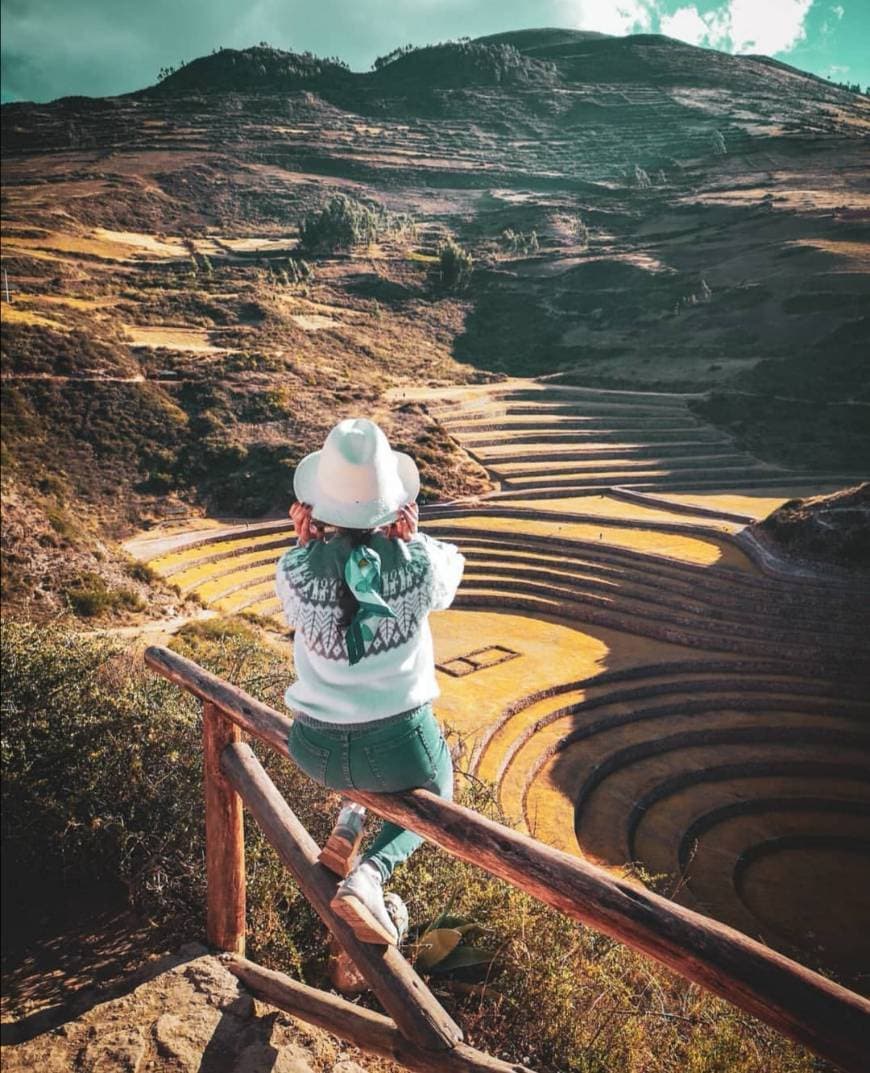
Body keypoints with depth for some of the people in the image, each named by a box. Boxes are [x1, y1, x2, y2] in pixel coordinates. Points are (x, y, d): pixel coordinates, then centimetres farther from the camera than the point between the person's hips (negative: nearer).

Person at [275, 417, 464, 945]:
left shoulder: (295, 569, -14)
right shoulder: (416, 562, -16)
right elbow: (453, 564, 8)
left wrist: (309, 541, -3)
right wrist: (409, 536, -2)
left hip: (315, 751, 3)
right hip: (398, 748, -3)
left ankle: (351, 821, 23)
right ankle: (369, 874, 4)